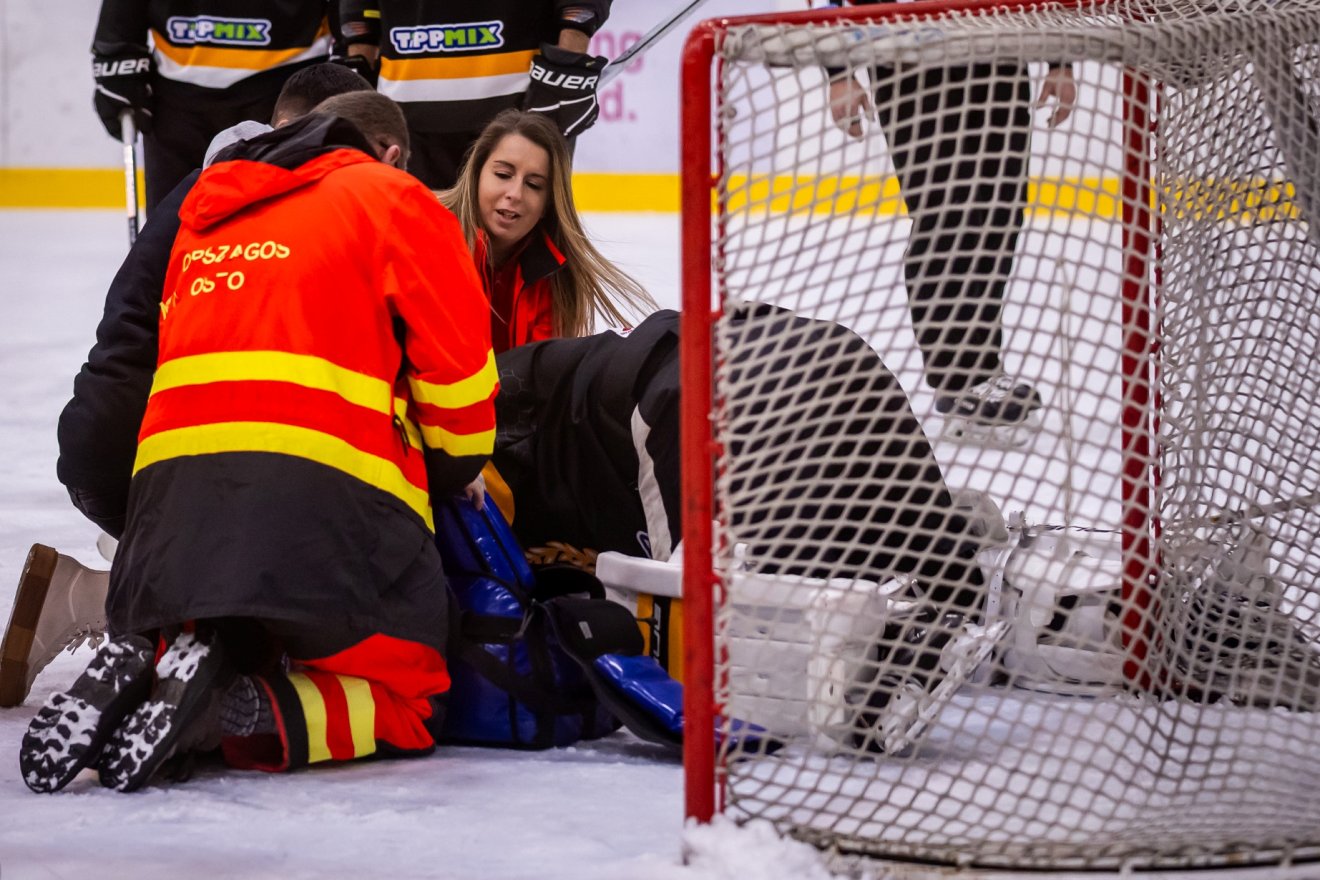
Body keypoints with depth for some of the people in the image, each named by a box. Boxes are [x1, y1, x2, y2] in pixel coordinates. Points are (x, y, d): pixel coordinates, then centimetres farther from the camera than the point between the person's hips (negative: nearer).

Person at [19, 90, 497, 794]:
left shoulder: (203, 219, 28)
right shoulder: (392, 197, 11)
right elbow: (459, 359, 6)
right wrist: (455, 471, 23)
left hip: (173, 481, 5)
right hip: (329, 490, -5)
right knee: (400, 706, 6)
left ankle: (135, 679, -11)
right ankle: (234, 709, -22)